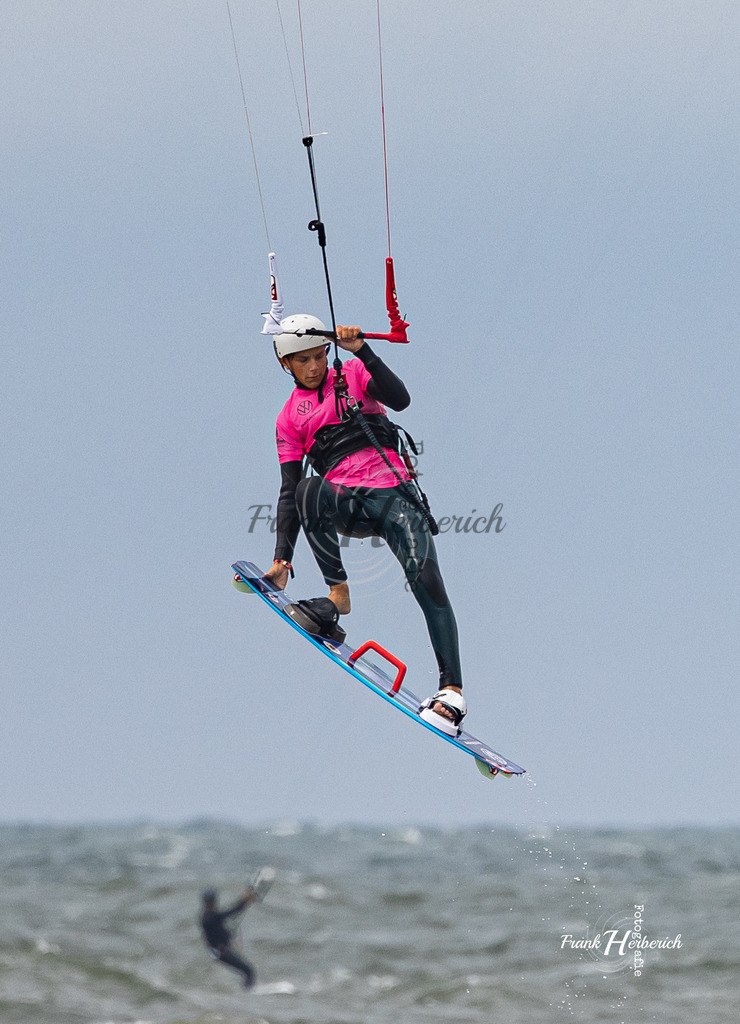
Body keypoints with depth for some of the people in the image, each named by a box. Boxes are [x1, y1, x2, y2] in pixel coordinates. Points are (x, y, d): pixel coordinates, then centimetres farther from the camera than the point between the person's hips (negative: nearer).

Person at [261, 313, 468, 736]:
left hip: (393, 493, -1)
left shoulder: (352, 374, 12)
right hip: (346, 507, 1)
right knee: (309, 490, -34)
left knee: (425, 578, -22)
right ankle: (337, 594, -24)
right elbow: (288, 491, 12)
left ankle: (453, 692, -23)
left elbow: (400, 398, -8)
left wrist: (362, 351, -18)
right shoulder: (290, 418, 16)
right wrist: (282, 558, 3)